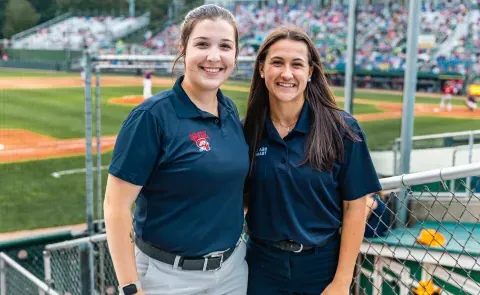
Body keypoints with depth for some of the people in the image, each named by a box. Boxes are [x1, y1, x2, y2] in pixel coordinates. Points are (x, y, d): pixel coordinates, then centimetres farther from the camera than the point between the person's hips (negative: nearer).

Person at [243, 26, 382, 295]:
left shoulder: (341, 129, -12)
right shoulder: (247, 129, -6)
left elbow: (354, 206, -9)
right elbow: (238, 197, 4)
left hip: (321, 266, -1)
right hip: (262, 264, 2)